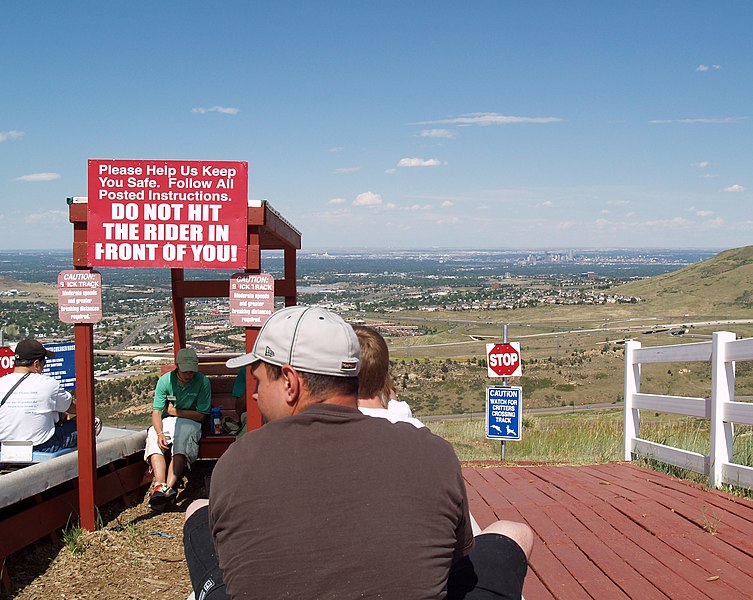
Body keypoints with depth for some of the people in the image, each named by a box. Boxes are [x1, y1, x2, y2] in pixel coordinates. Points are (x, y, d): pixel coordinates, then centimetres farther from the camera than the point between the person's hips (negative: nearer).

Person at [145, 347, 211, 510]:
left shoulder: (202, 381, -7)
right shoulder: (165, 380, -3)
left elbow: (201, 415, -4)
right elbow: (156, 412, -7)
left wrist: (175, 412, -5)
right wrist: (160, 433, -25)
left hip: (189, 422, -2)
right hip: (166, 422, 2)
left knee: (182, 438, -36)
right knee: (153, 436, -31)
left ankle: (169, 487, -49)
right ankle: (160, 486, -47)